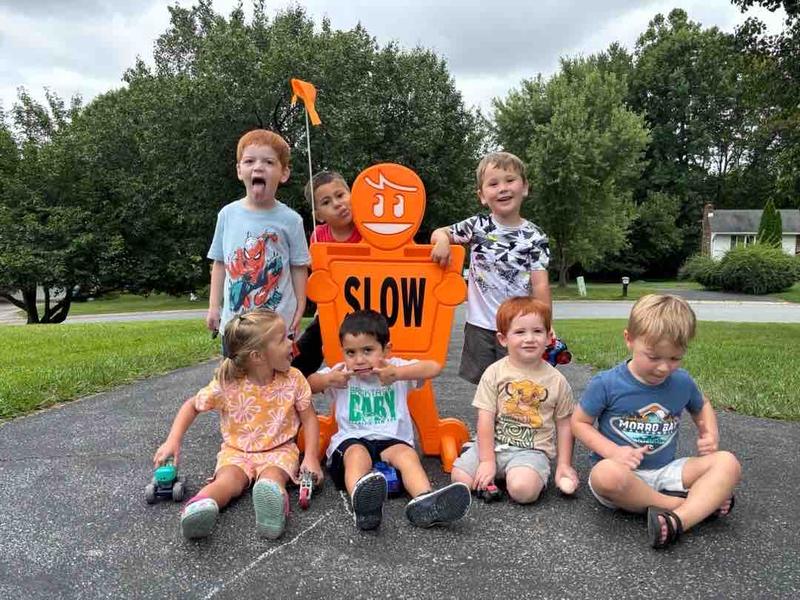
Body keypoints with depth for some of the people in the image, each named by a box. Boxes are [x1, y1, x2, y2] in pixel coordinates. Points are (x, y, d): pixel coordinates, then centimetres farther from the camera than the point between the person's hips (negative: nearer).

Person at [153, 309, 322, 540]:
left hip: (279, 449, -1)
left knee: (273, 477, -33)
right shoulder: (227, 386, -14)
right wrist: (173, 441, -11)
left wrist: (311, 457, -16)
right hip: (237, 451, 1)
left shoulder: (293, 380, -10)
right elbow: (192, 406, 1)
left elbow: (309, 418, -3)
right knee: (229, 480, -30)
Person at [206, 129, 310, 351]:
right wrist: (214, 306, 5)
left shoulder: (290, 220, -7)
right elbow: (220, 263, 7)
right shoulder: (228, 214, 0)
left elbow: (299, 267, -2)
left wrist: (300, 308, -5)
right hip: (234, 322, 2)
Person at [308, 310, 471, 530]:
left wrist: (397, 374, -18)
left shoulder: (396, 367, 7)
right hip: (352, 440, 0)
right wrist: (328, 379, -8)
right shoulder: (341, 373, 13)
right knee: (357, 454, -34)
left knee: (408, 454, -31)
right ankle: (362, 504, -63)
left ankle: (424, 502, -55)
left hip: (392, 440, 1)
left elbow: (434, 368, -7)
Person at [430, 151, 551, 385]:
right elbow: (439, 233, 8)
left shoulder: (535, 237, -3)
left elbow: (540, 285, -5)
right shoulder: (478, 226, 1)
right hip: (480, 324, 1)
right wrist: (442, 239, -16)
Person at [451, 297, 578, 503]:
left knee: (522, 490, -29)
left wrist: (564, 465, 4)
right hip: (493, 444, 1)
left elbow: (564, 425, 8)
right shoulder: (494, 373, -3)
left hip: (532, 450, -1)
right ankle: (496, 475, 9)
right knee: (460, 478, -17)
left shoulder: (557, 381, 0)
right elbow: (485, 419, -5)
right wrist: (487, 461, -10)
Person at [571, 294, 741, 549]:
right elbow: (579, 422, -4)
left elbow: (702, 406, 24)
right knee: (606, 474, -39)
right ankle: (701, 502, -20)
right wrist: (613, 452, -19)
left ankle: (677, 519, -35)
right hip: (623, 473, -4)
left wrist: (711, 434, 3)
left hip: (665, 471, 4)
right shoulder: (606, 384, -12)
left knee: (727, 463, -15)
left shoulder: (682, 382, 1)